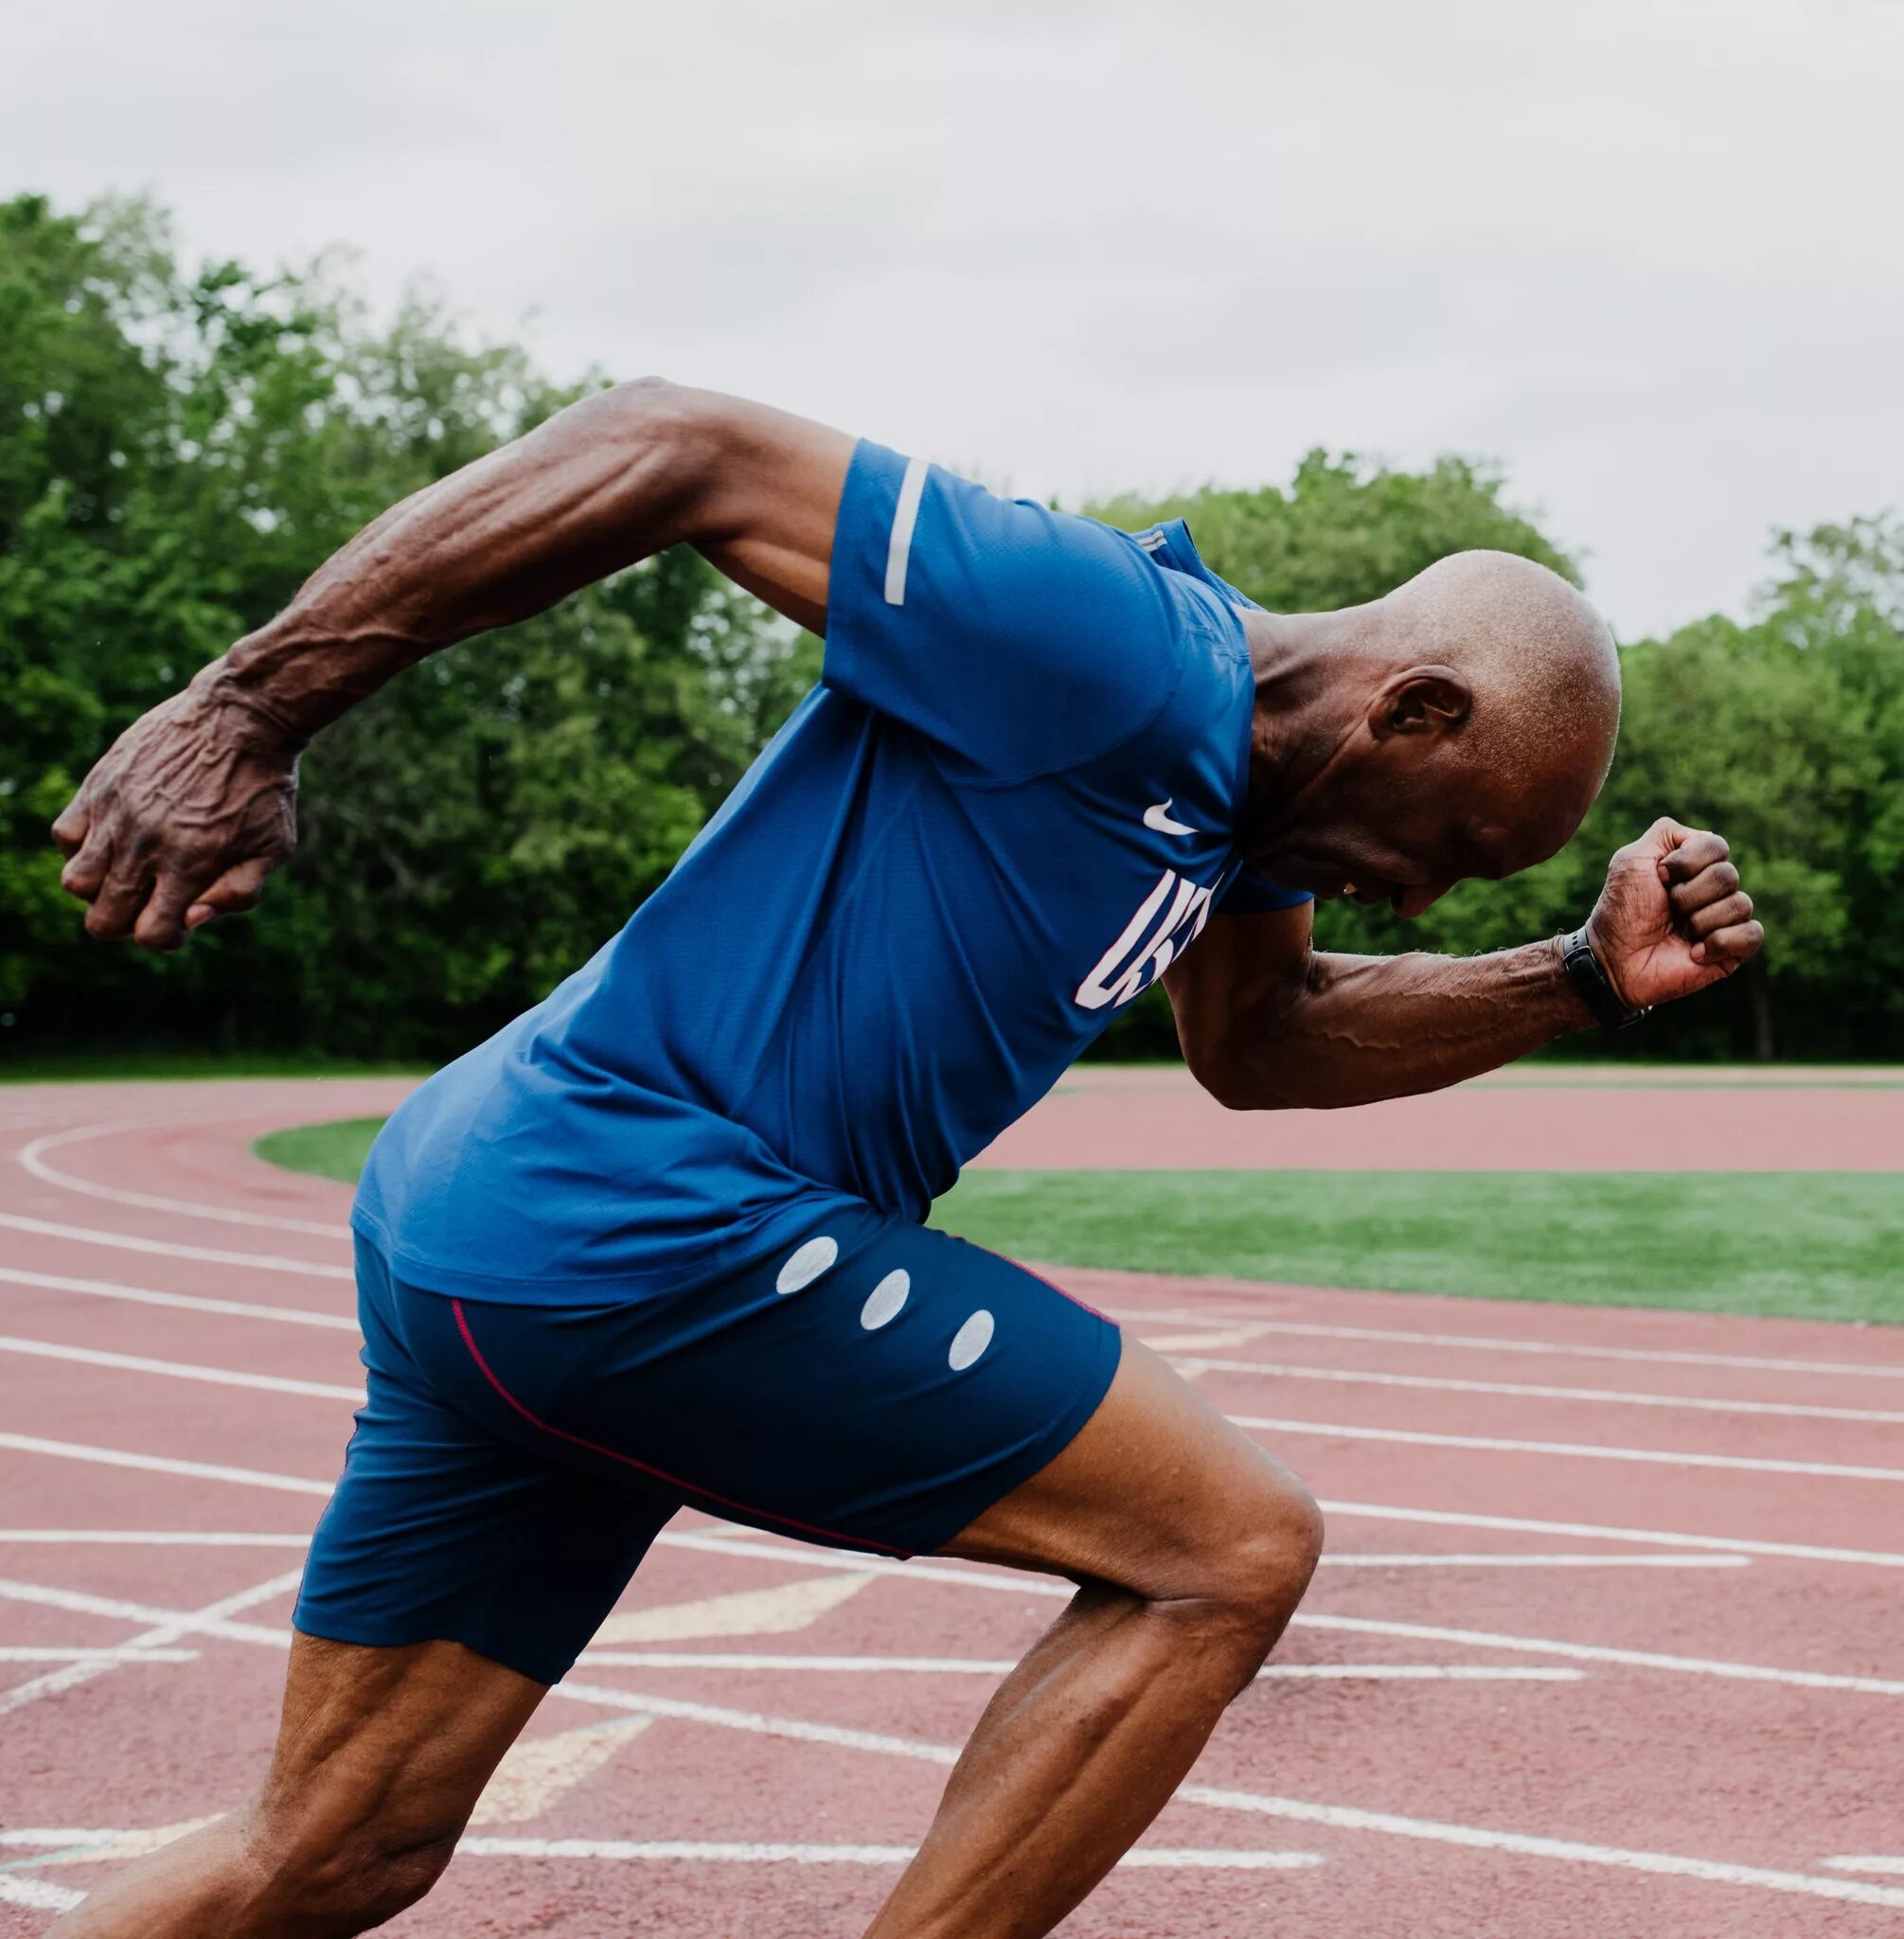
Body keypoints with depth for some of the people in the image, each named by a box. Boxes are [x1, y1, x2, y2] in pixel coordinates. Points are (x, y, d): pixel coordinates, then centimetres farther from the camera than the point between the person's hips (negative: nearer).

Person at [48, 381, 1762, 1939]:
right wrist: (247, 712, -19)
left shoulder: (1242, 777, 13)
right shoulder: (1110, 650, -16)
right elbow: (680, 450, -18)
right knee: (1233, 1546, -4)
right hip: (637, 1222, -10)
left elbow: (1263, 1037, 29)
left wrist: (1588, 977, 16)